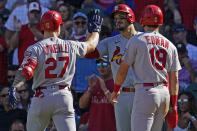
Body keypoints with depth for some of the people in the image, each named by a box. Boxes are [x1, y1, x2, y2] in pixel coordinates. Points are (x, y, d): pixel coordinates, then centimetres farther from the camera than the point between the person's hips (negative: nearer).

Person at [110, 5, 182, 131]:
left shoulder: (136, 40, -1)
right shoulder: (170, 46, 12)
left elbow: (123, 70, 0)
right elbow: (174, 79, 11)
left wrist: (115, 90, 16)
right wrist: (173, 106, 15)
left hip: (145, 92, -6)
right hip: (164, 93, 6)